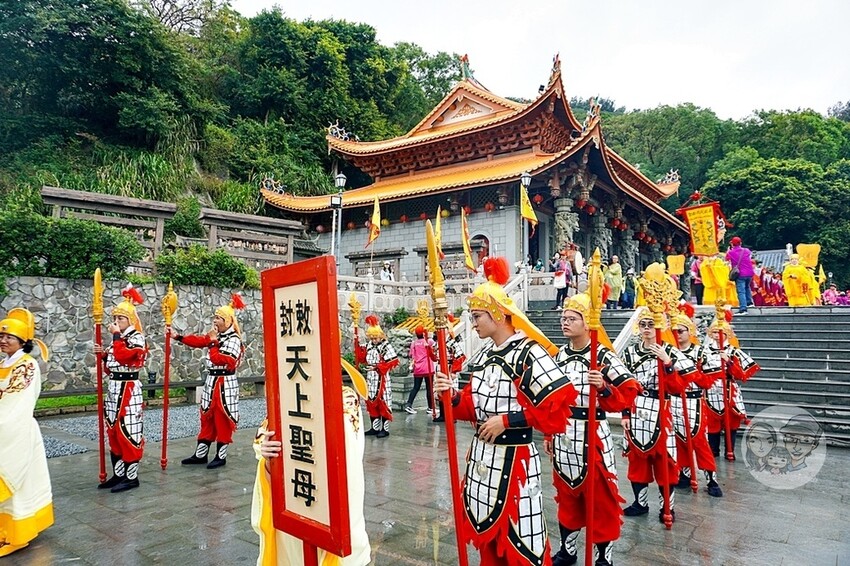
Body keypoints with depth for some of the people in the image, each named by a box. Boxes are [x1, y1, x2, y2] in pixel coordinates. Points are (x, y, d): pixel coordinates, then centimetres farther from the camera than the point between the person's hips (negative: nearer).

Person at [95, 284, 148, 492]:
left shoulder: (136, 338, -9)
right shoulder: (119, 339, 16)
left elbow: (123, 357, -26)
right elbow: (110, 367, 20)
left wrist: (116, 336, -18)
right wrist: (103, 355, 3)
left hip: (129, 390, -9)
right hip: (113, 388, 9)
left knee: (128, 431, -5)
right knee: (114, 431, 12)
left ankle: (131, 477, 2)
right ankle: (118, 474, 21)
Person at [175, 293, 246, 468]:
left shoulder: (233, 340, -15)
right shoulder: (215, 336, 11)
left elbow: (219, 360, -23)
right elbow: (197, 340, 5)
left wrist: (213, 343, -16)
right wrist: (178, 337, -2)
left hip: (225, 384, -9)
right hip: (211, 381, 9)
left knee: (222, 419, 0)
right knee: (207, 417, 14)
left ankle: (221, 456, 11)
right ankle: (200, 454, 23)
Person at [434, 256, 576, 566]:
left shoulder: (528, 353, -17)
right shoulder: (483, 356, 9)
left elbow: (558, 405, -22)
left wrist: (506, 421, -21)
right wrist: (454, 396, -7)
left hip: (515, 458, -8)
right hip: (482, 455, 8)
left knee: (519, 538, 3)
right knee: (487, 529, 19)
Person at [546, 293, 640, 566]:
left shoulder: (603, 356, -11)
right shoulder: (559, 356, 6)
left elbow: (629, 394, -10)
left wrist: (604, 388, -27)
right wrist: (548, 434, 13)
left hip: (593, 435, -5)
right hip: (563, 436, 6)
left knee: (600, 497, 5)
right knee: (566, 494, 17)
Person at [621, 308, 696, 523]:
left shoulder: (670, 353, -3)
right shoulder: (629, 353, 6)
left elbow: (678, 388, -10)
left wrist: (667, 363, -21)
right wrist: (625, 413, 3)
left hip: (660, 412, -3)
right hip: (636, 413, 3)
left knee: (664, 459, 2)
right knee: (637, 457, 11)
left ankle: (667, 506, 16)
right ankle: (640, 502, 26)